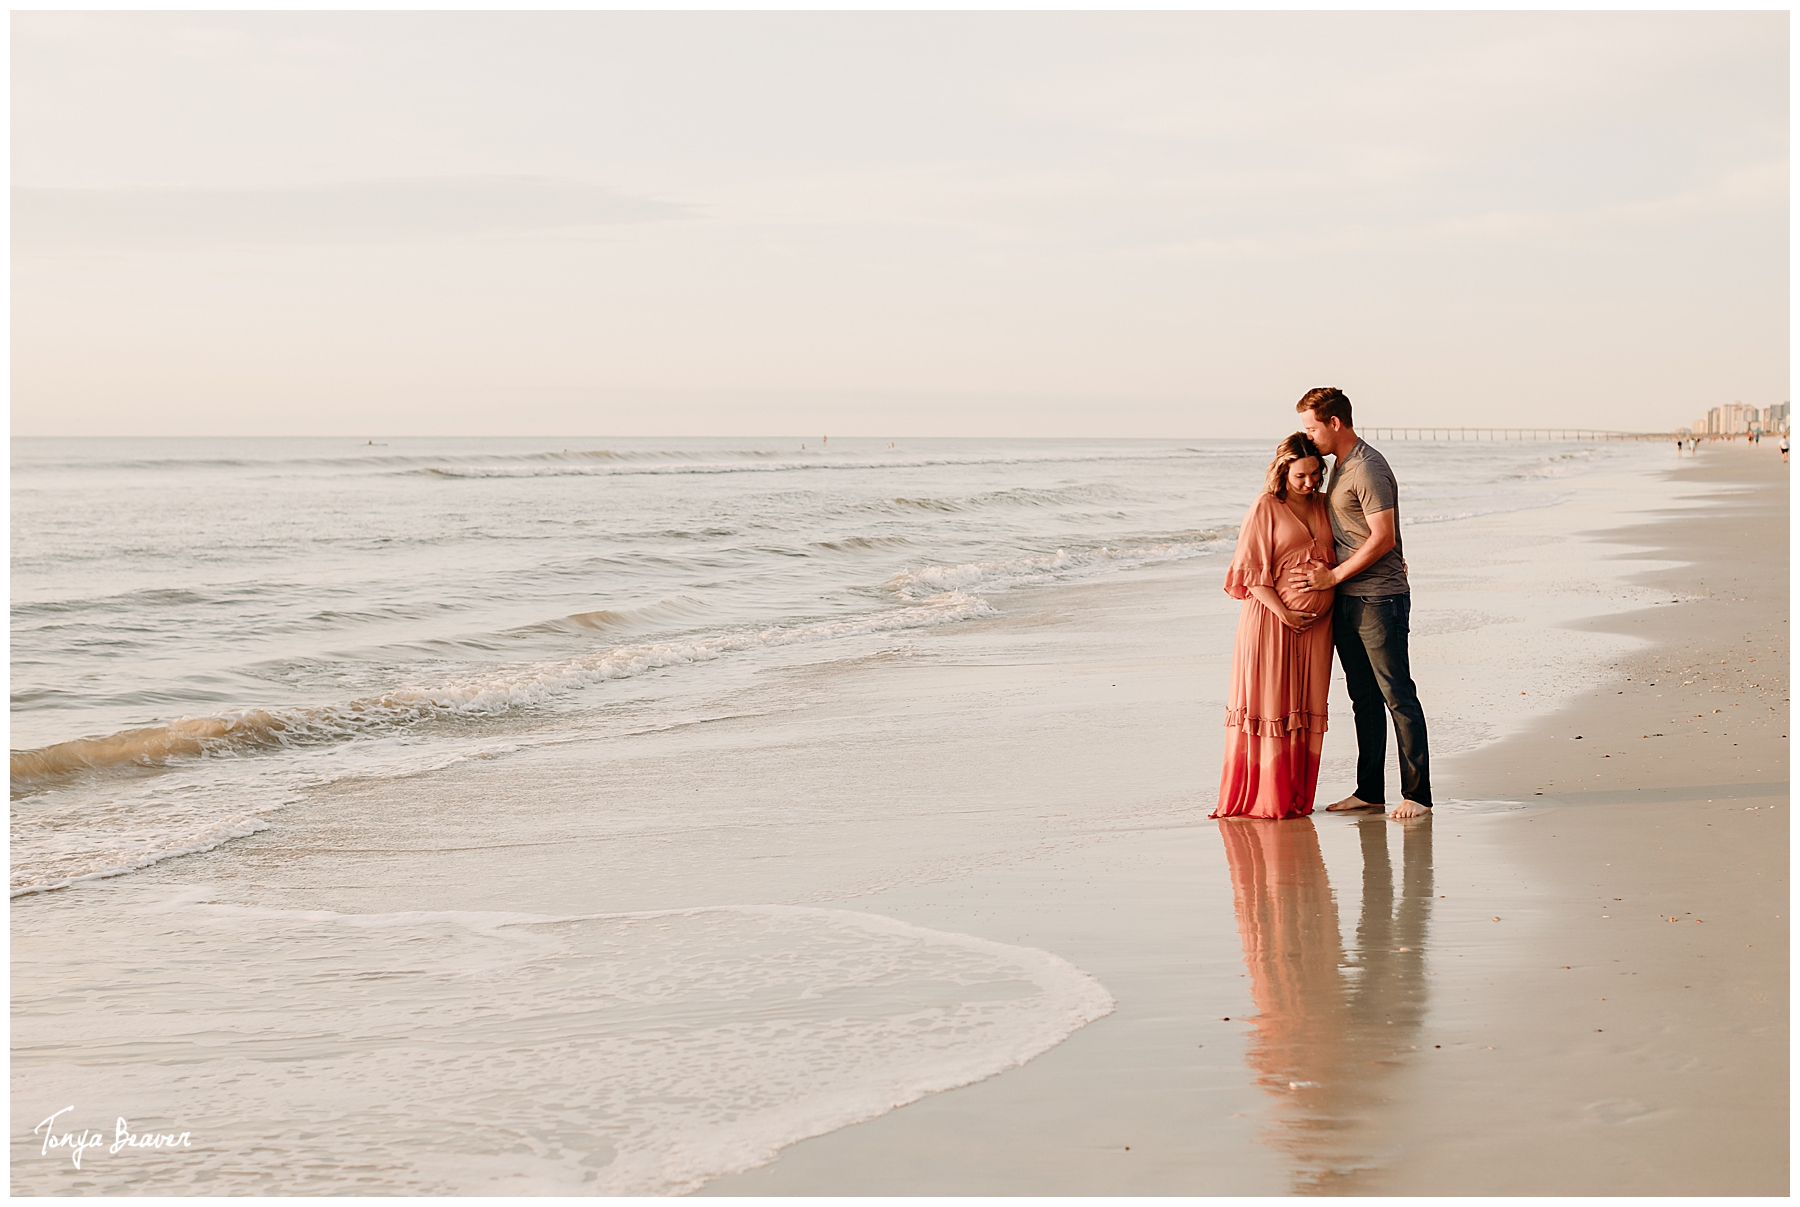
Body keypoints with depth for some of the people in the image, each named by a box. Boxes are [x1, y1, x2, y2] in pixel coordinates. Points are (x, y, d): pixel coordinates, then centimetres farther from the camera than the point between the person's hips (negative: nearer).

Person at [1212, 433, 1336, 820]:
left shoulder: (1323, 508, 12)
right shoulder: (1266, 508, -5)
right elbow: (1250, 569, -9)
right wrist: (1284, 613, -15)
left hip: (1316, 624, 6)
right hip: (1272, 619, -5)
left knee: (1305, 708, 6)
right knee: (1268, 705, -3)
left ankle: (1295, 798, 11)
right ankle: (1262, 798, 3)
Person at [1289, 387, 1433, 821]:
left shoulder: (1368, 470, -15)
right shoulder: (1340, 465, 15)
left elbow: (1383, 538, -20)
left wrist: (1332, 577, -16)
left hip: (1380, 598, -10)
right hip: (1347, 599, 10)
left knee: (1397, 695, -6)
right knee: (1363, 697, 12)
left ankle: (1416, 794, -2)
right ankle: (1369, 792, 17)